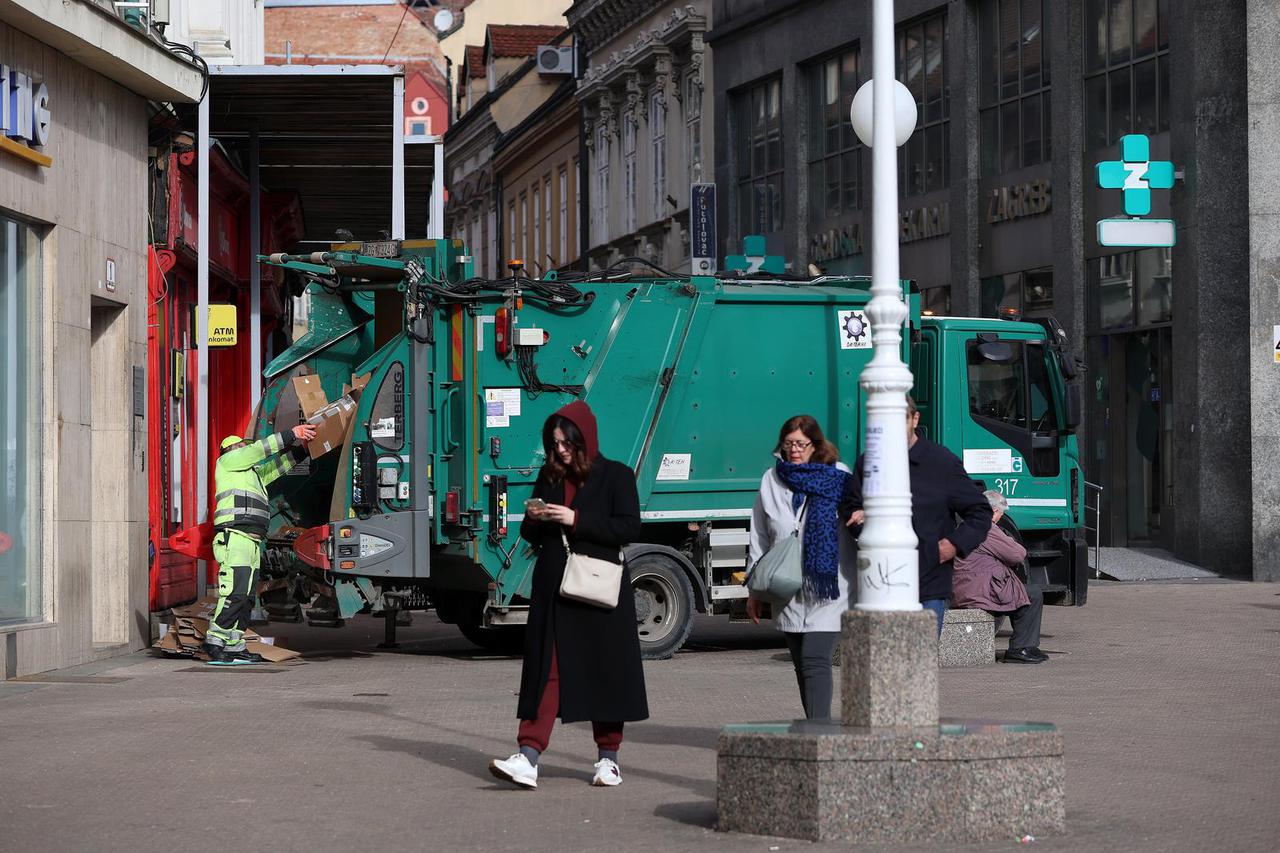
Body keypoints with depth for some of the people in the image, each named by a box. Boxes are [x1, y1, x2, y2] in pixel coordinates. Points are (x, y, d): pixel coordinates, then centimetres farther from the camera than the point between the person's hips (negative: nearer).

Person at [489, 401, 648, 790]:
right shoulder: (549, 477, 13)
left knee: (604, 670, 4)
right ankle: (528, 759, -12)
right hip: (553, 590, 4)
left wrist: (576, 520, -16)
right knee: (545, 671, -4)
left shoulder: (615, 476, -1)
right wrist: (533, 520, -6)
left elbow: (629, 528, -11)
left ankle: (608, 758, 17)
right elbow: (531, 535, 18)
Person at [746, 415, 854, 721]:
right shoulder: (772, 480, 10)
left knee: (814, 658, -16)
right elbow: (759, 539, 14)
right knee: (801, 664, 9)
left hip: (830, 586, -4)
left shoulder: (839, 478, 0)